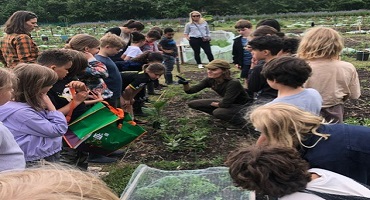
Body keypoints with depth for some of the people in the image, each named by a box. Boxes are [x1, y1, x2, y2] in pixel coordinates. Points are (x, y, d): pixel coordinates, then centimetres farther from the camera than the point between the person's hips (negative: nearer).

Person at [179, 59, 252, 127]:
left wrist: (212, 104, -14)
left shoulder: (233, 83, -32)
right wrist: (185, 84, -35)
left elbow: (225, 104, -33)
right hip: (227, 103, 8)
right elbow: (190, 90, -14)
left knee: (218, 112, -36)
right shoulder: (210, 80, -13)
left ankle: (241, 121, -8)